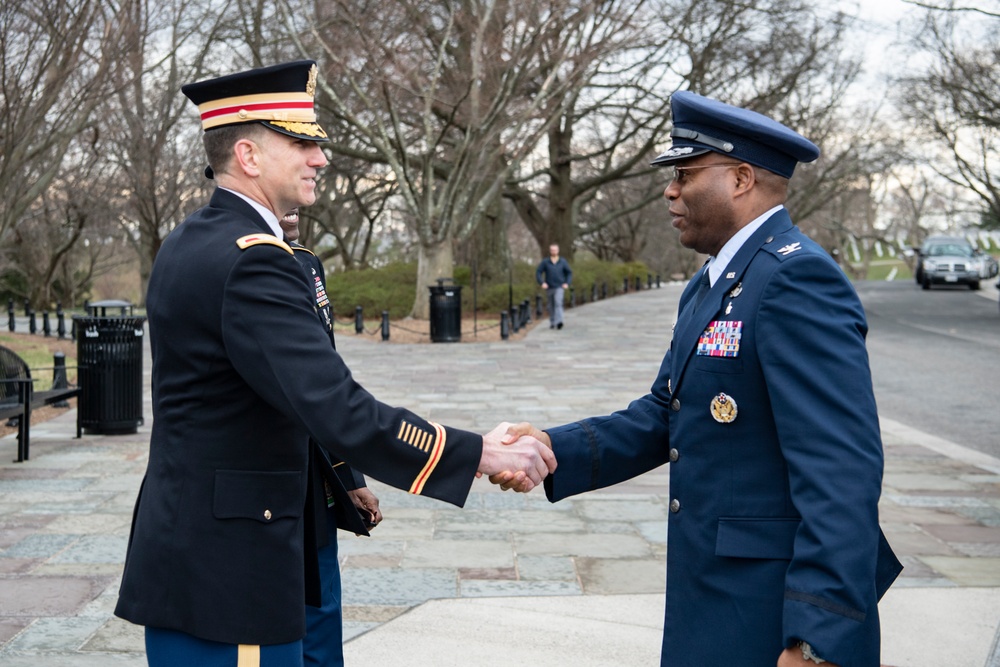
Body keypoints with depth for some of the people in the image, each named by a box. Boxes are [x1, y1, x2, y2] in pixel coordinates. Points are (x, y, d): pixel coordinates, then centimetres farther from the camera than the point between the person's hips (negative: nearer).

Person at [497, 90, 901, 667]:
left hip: (778, 616, -9)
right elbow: (664, 417, 10)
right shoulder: (711, 286, 13)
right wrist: (553, 451, -5)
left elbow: (842, 470, -24)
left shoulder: (797, 277, -19)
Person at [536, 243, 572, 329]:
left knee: (558, 303, -21)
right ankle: (552, 323, 27)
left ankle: (558, 322, -31)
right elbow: (538, 273, -1)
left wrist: (567, 283, -4)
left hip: (559, 287, -2)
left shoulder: (563, 261, 2)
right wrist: (542, 283, -13)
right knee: (551, 306, 11)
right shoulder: (545, 262, -1)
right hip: (549, 288, 2)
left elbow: (569, 273, 9)